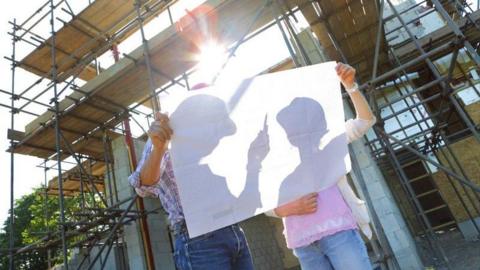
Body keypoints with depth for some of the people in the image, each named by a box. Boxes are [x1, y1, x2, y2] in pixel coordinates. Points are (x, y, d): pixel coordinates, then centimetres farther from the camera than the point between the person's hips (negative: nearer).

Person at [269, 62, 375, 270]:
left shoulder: (324, 137, 14)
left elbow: (365, 120, 5)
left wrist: (349, 85, -7)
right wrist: (289, 208, -10)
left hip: (338, 229, -1)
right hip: (303, 243, 2)